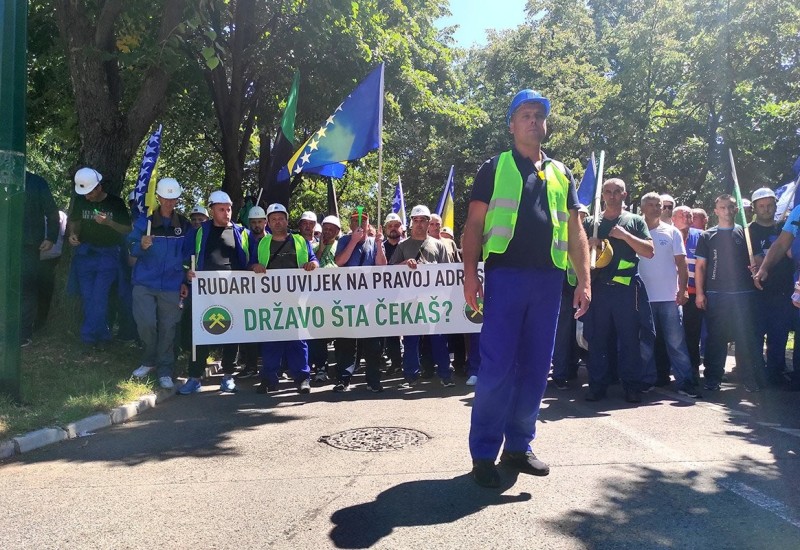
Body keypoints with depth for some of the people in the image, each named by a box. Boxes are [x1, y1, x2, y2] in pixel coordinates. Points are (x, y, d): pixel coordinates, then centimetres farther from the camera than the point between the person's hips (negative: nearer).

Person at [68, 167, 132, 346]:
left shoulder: (116, 203, -6)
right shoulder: (80, 201, 4)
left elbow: (128, 229, -4)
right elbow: (74, 221, 18)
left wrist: (109, 222, -20)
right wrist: (73, 234, -3)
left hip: (108, 253, -4)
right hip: (85, 252, 4)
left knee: (99, 296, -13)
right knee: (87, 297, 3)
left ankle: (88, 336, -4)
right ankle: (102, 336, 13)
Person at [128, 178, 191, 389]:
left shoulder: (185, 226, 6)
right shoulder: (144, 222, 2)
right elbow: (132, 248, 0)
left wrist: (185, 281, 8)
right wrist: (142, 246, -22)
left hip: (172, 286, 1)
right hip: (145, 283, -1)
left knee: (168, 328, 1)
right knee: (146, 323, -9)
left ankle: (165, 370, 12)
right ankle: (148, 361, 16)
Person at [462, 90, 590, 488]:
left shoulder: (560, 173, 18)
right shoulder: (495, 168, 7)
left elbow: (575, 231, 16)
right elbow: (475, 224, 2)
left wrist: (584, 280, 7)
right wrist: (470, 273, -10)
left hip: (548, 279, 5)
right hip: (505, 275, -4)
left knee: (535, 368, 8)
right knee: (497, 367, -6)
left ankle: (518, 445, 20)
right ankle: (483, 454, 4)